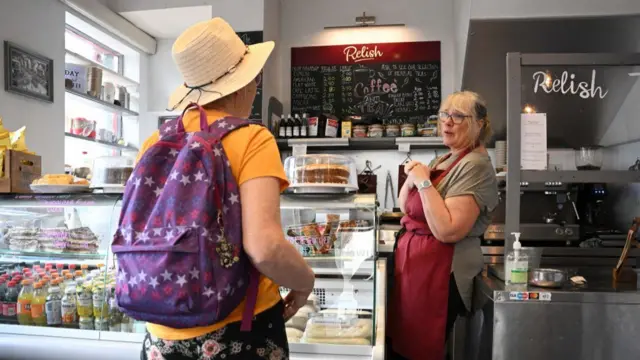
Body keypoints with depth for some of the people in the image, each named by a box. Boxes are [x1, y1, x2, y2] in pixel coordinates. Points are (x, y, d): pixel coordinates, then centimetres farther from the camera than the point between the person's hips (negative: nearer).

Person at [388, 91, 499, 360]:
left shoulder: (474, 165, -16)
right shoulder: (444, 160, 13)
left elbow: (447, 230, -26)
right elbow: (406, 208, 14)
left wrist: (424, 182, -21)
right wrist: (412, 178, -4)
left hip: (439, 271, -9)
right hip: (415, 261, 9)